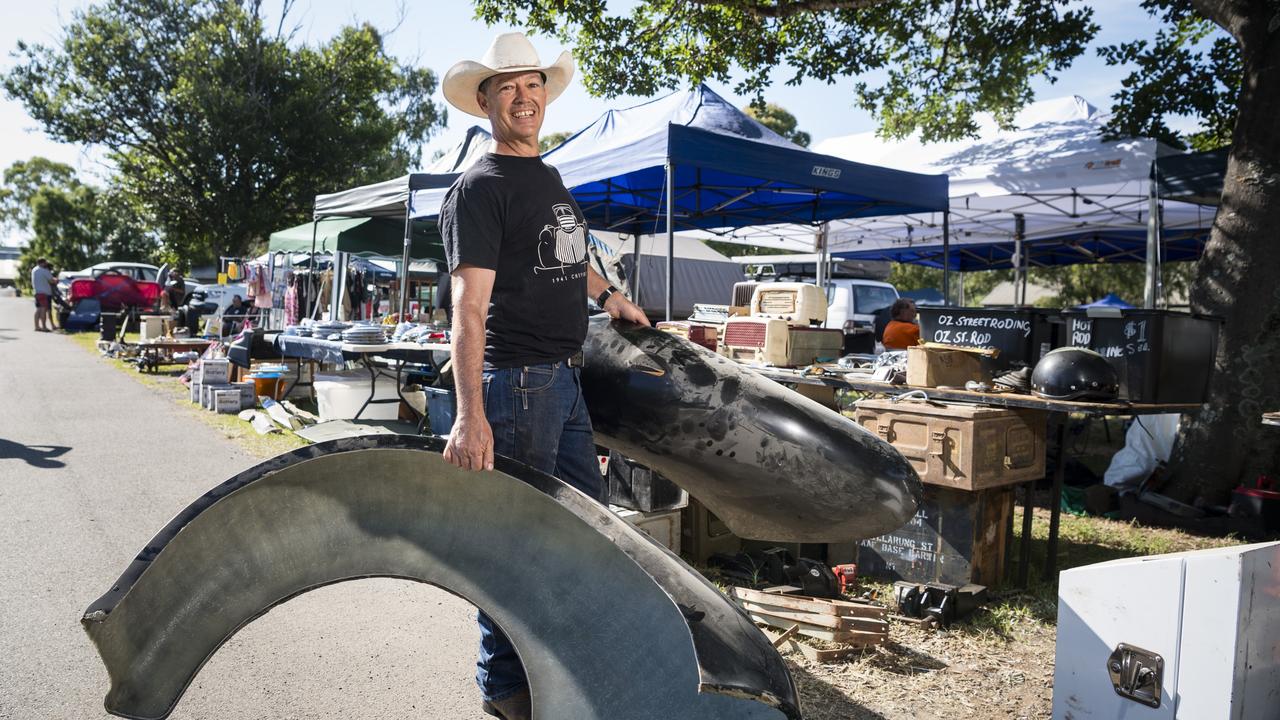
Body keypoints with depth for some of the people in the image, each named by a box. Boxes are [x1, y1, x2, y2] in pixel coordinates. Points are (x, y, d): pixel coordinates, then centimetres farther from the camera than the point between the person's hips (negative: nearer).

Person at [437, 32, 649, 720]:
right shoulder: (478, 189, -12)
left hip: (566, 378, 9)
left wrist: (607, 295, 31)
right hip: (517, 381, -9)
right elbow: (470, 306, -23)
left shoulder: (549, 179, 14)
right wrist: (470, 414, -30)